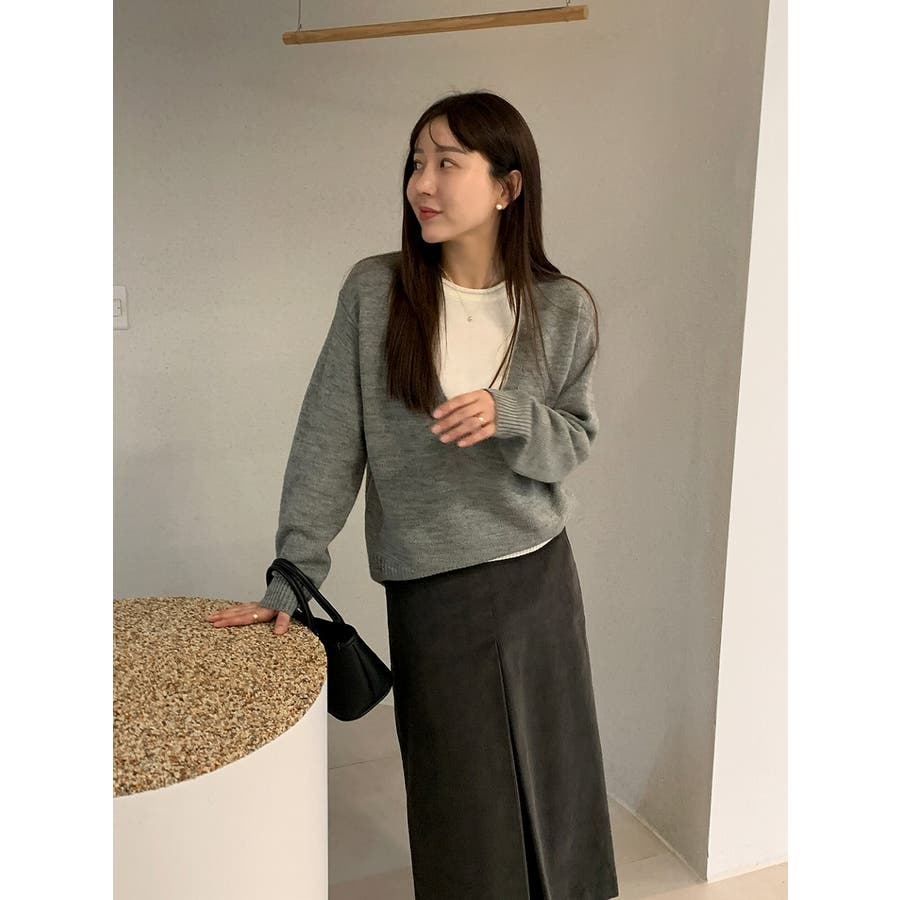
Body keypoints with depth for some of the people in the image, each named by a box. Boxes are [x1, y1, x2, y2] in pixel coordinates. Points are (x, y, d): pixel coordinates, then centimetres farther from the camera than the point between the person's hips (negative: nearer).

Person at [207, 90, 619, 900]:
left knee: (552, 779, 17)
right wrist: (292, 579, -9)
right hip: (430, 590, -1)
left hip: (538, 578, 2)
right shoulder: (374, 292, -7)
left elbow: (575, 439, 2)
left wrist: (508, 419, -20)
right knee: (463, 805, 12)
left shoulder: (563, 309, -5)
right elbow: (328, 440, -7)